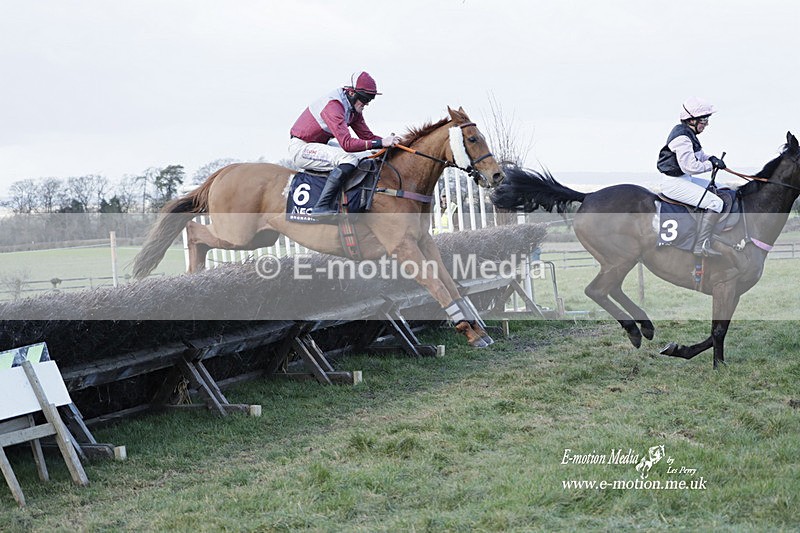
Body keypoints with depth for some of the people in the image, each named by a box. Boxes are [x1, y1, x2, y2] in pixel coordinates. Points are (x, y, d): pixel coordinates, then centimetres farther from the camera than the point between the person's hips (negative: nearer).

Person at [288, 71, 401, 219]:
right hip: (301, 149, -10)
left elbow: (367, 135, 7)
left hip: (318, 146, 10)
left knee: (363, 158, 10)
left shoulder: (354, 108, 4)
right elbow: (347, 143, -34)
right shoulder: (334, 106, -26)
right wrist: (380, 143, -35)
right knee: (348, 159, -28)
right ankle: (322, 206, -31)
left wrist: (389, 142, -10)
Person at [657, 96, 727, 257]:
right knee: (714, 202, -21)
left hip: (685, 179, 12)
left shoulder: (689, 135, 14)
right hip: (675, 183, -12)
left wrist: (711, 159, 2)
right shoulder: (681, 138, -20)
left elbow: (699, 155, 24)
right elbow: (690, 166, -25)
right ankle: (701, 246, -23)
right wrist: (711, 164, -10)